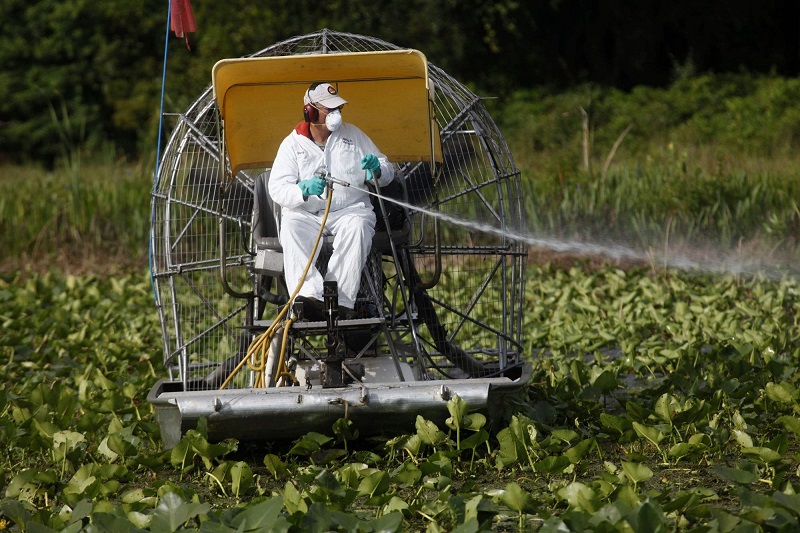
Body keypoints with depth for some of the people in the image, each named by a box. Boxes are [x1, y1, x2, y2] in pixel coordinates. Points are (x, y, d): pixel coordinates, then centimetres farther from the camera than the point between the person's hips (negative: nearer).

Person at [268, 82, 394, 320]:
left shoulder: (353, 135, 14)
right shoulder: (292, 144, 7)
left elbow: (387, 173, 18)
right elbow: (277, 188, -5)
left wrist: (377, 170, -8)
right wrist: (304, 190, -27)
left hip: (350, 209, 1)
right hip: (306, 213, -1)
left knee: (357, 227, -34)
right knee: (290, 227, -34)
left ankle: (341, 301, -43)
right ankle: (309, 296, -50)